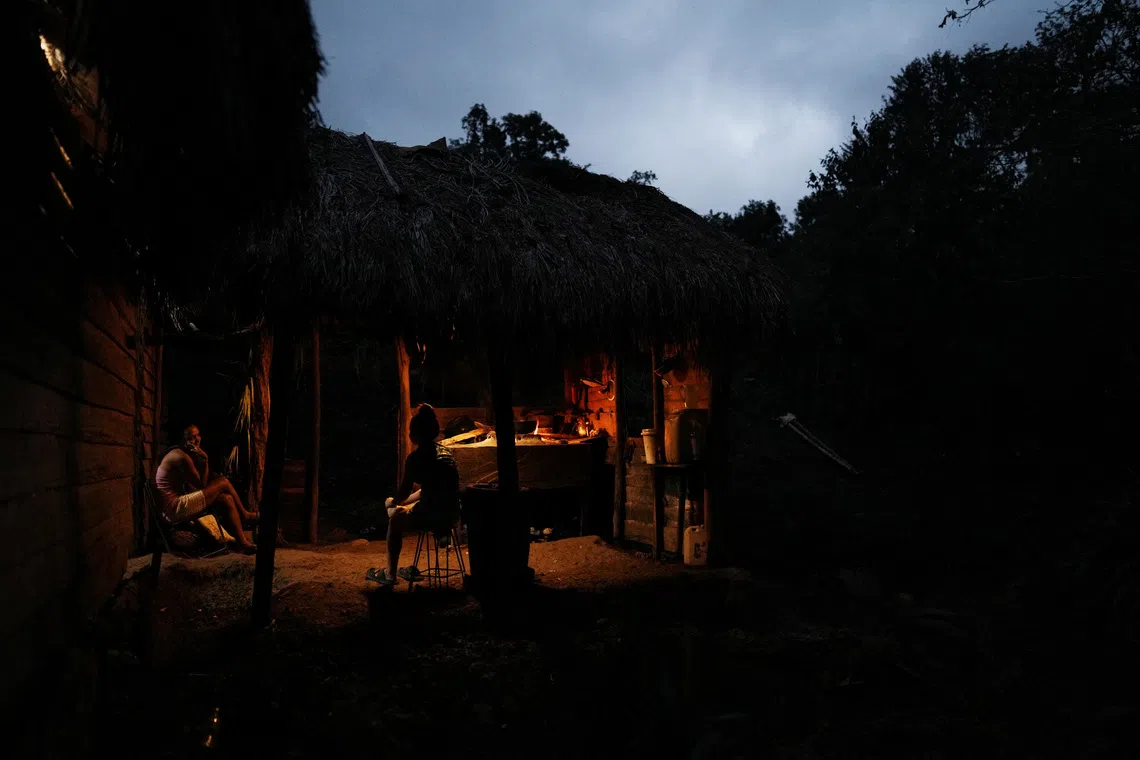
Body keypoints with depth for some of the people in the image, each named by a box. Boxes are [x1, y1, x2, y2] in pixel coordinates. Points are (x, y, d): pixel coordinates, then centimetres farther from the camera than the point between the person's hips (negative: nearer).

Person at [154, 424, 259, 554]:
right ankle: (245, 516, 8)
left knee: (226, 499, 4)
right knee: (223, 482, -10)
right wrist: (205, 460, -6)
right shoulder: (182, 458, -17)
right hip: (175, 509, -10)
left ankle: (242, 543, 4)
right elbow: (202, 485, -13)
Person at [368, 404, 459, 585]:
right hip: (451, 514, 8)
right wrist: (399, 502, 25)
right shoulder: (445, 451, 12)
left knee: (396, 521, 18)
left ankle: (390, 574, 26)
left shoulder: (416, 457, -12)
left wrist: (394, 502, 14)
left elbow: (404, 492, -10)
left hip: (433, 515, -8)